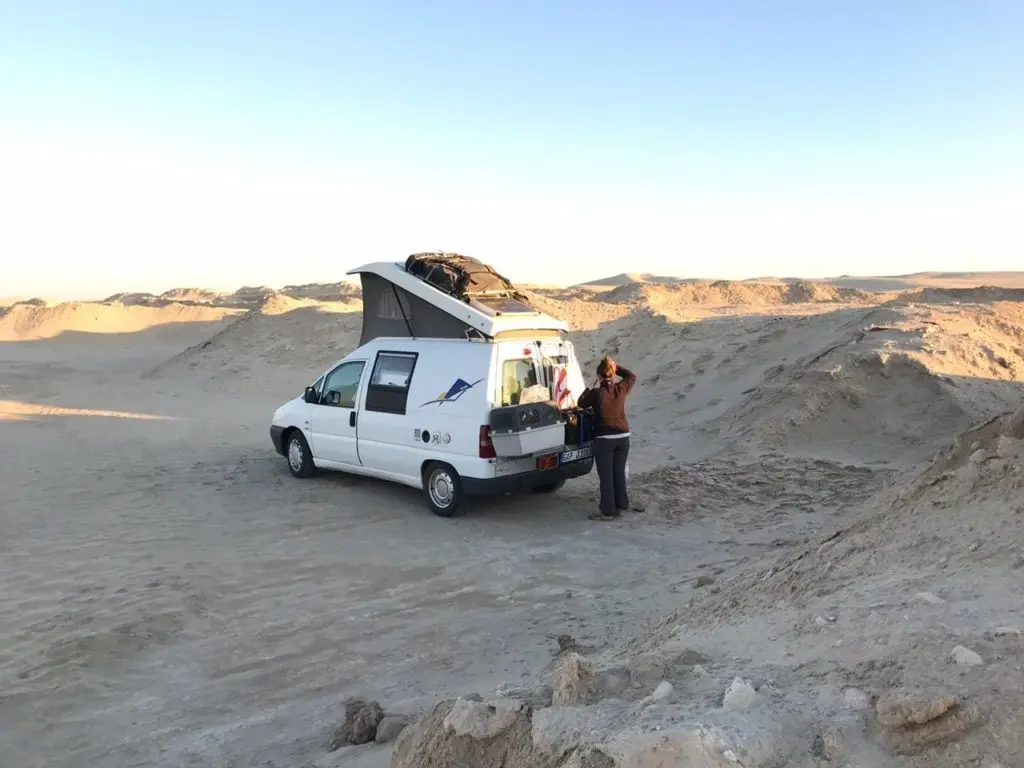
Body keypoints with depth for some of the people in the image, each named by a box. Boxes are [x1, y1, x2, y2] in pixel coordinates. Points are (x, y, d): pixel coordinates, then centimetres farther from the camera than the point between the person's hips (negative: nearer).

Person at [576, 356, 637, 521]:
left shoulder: (597, 392, -13)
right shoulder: (622, 389, -1)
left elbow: (581, 403, 4)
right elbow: (632, 376, 19)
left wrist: (591, 387, 12)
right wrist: (616, 366, 14)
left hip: (604, 439, -5)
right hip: (623, 437, 5)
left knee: (606, 476, 2)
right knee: (619, 473, 14)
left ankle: (607, 510, 5)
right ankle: (620, 506, 22)